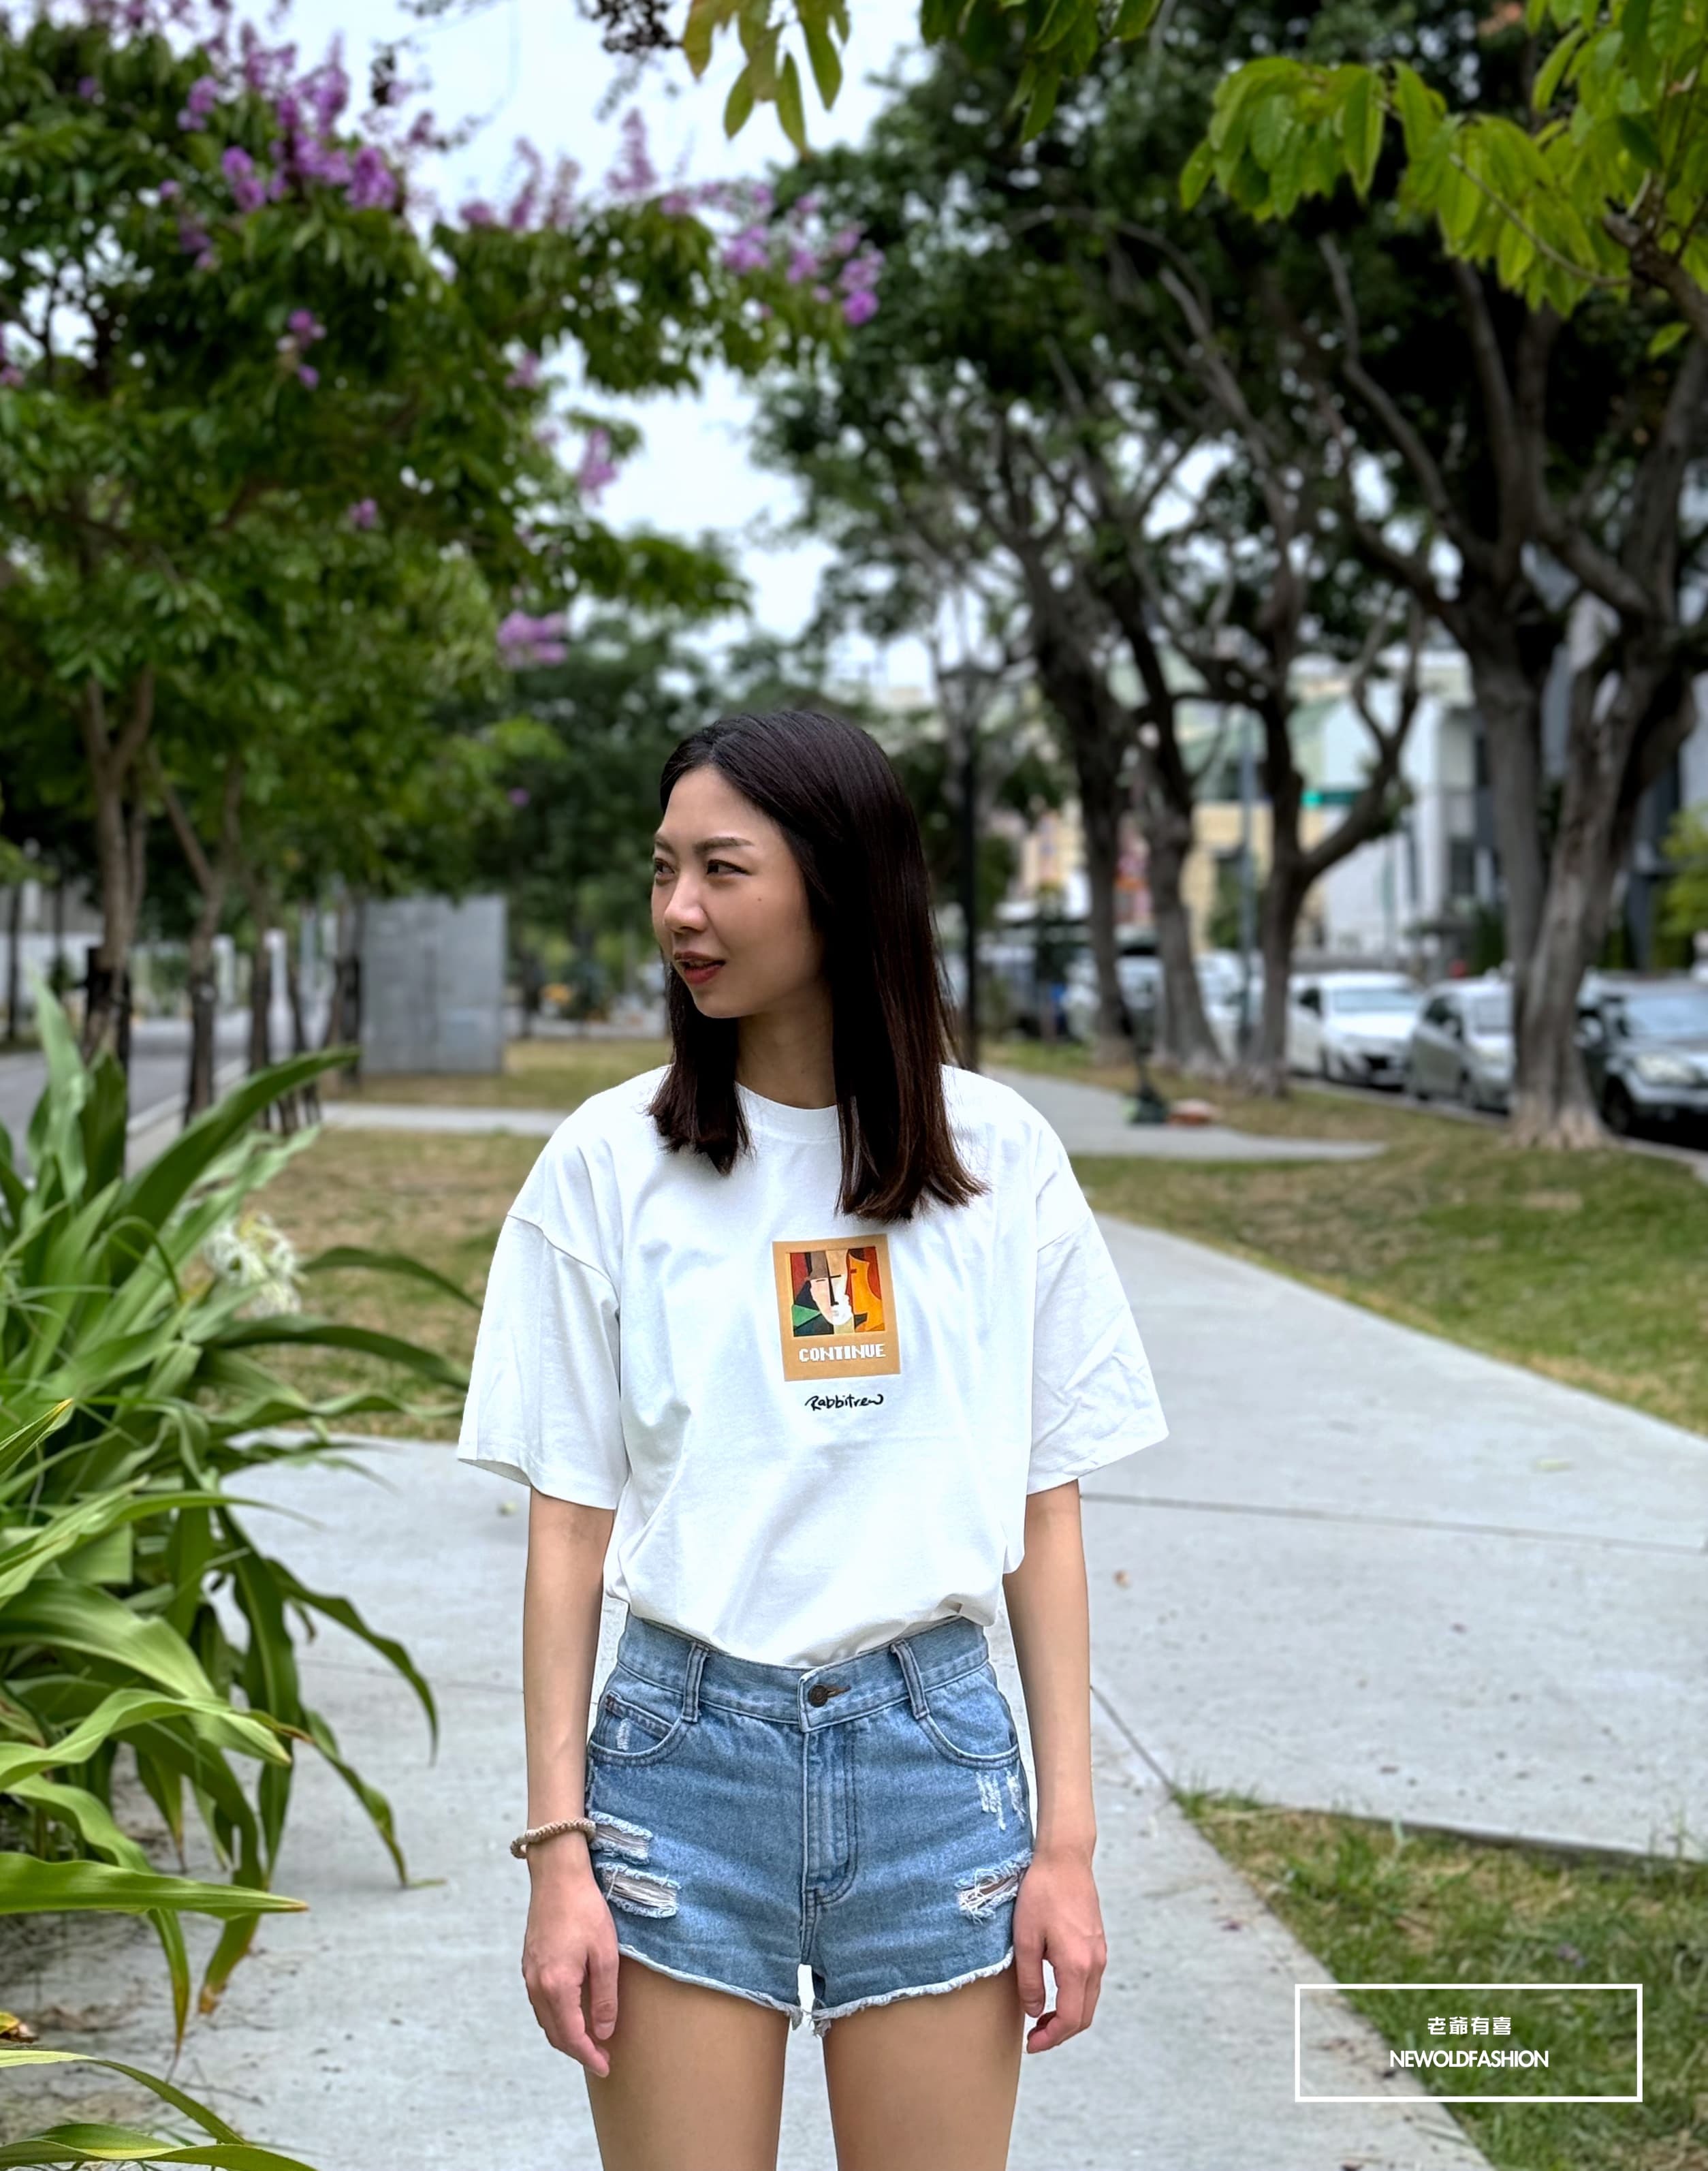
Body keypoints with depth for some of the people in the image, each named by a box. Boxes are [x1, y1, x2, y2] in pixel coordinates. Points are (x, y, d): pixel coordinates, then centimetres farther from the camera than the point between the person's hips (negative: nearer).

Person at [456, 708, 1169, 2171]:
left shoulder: (998, 1156, 1)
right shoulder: (611, 1161, -2)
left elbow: (1043, 1517, 4)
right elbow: (570, 1523, 0)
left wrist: (1067, 1841, 1)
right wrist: (558, 1852, -5)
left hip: (933, 1748, 1)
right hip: (686, 1749, 0)